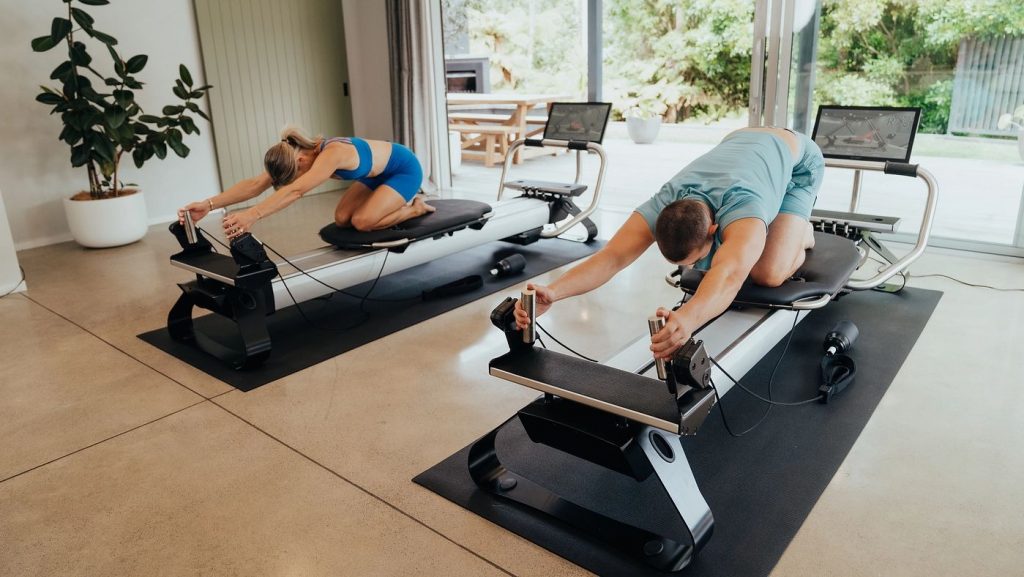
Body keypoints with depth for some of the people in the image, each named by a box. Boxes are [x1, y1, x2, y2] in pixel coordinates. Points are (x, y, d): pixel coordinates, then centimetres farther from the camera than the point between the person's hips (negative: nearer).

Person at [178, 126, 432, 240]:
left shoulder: (332, 154, -39)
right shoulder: (298, 154, -15)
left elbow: (296, 191, -54)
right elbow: (255, 184, -23)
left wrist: (253, 214, -65)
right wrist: (209, 204, -35)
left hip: (405, 168, -8)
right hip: (380, 172, 8)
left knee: (362, 221, -22)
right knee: (342, 219, 0)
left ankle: (417, 208, 3)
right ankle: (402, 202, 20)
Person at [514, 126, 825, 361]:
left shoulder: (742, 206, -48)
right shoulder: (661, 206, -35)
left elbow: (730, 273, -68)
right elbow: (611, 256, -47)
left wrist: (688, 317, -88)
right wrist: (552, 292, -65)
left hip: (796, 157, -4)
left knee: (767, 272, -22)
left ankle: (801, 235, 12)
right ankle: (770, 226, 25)